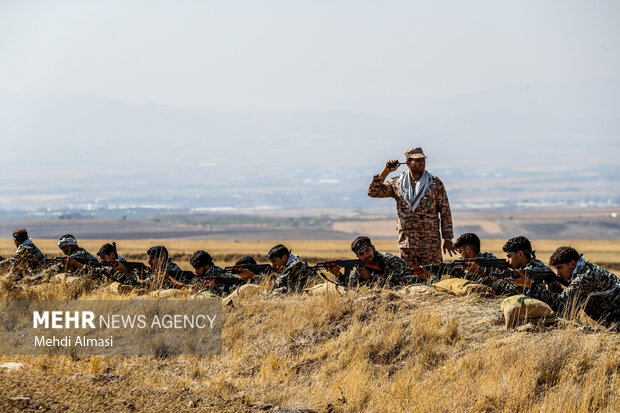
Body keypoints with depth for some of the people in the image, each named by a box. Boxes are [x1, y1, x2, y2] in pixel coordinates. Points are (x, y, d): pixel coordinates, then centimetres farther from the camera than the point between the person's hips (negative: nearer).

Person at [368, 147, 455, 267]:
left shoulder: (435, 183, 1)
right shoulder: (397, 183, 6)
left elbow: (445, 212, 3)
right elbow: (373, 192, 3)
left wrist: (448, 239, 0)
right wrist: (385, 172, -7)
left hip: (430, 243, -2)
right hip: (406, 243, 2)